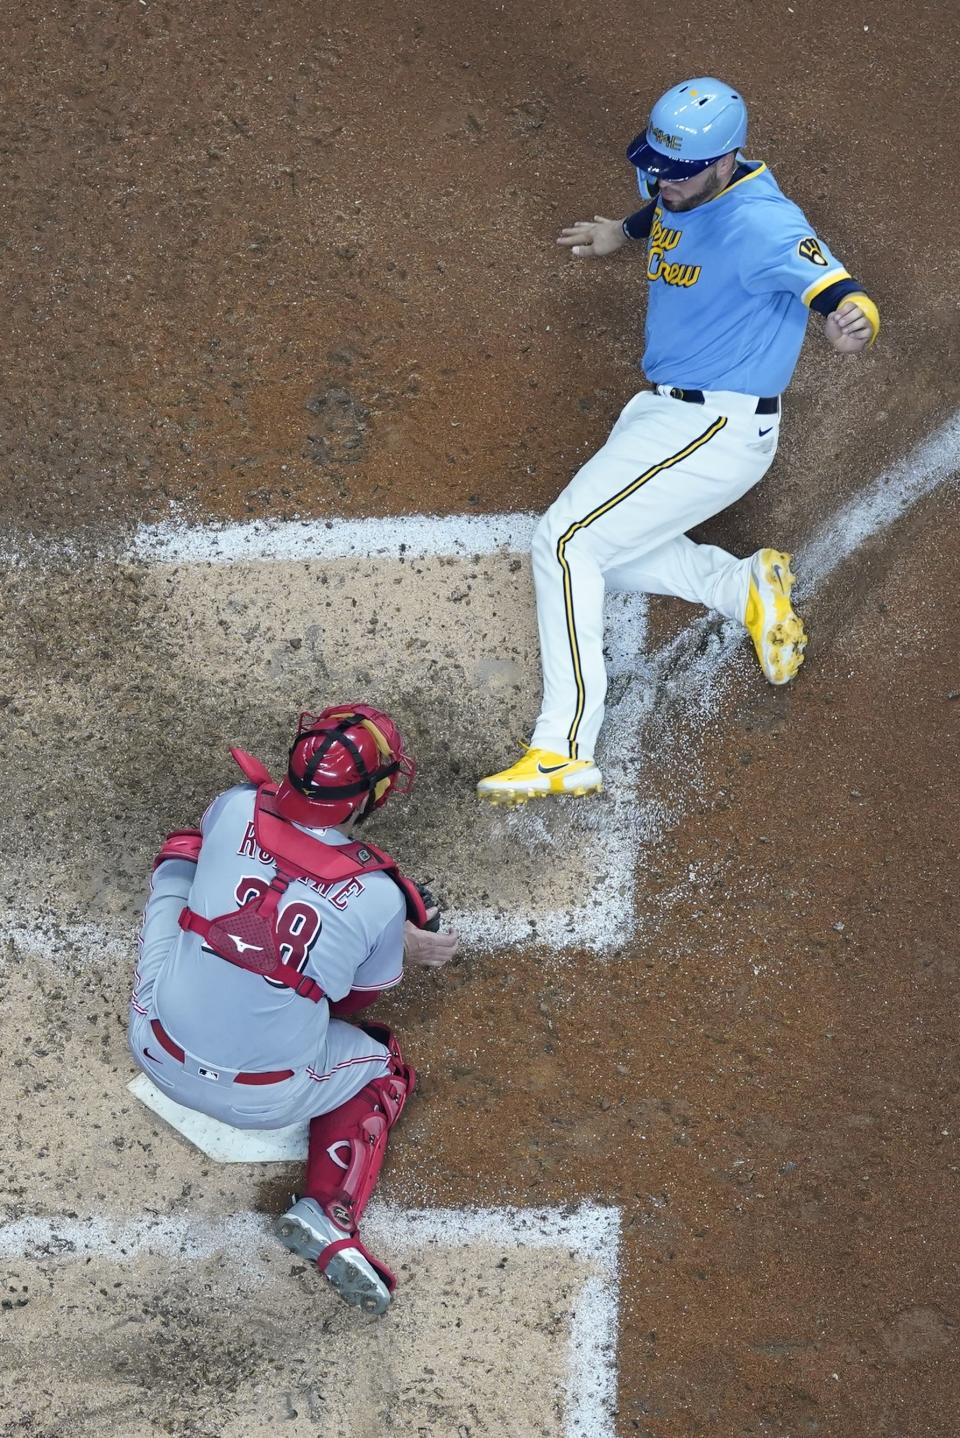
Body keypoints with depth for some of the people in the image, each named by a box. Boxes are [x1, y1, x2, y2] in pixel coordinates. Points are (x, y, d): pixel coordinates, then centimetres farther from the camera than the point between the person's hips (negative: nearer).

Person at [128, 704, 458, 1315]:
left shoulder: (236, 809, -11)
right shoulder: (381, 901, -17)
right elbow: (359, 997, 1)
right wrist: (404, 945, 24)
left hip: (159, 1052, 3)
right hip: (261, 1100, -3)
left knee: (183, 848, 19)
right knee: (384, 1064, 30)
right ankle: (330, 1214, 8)